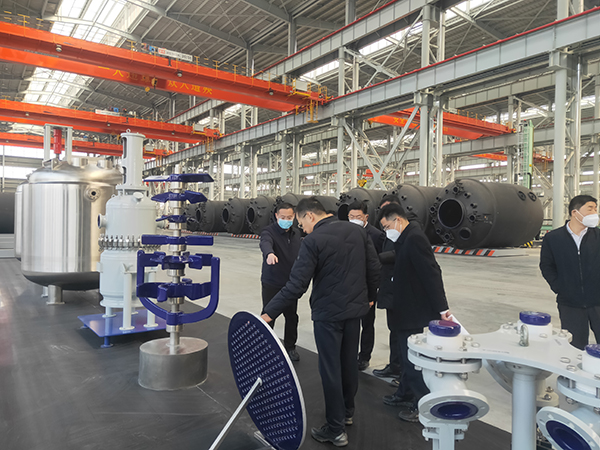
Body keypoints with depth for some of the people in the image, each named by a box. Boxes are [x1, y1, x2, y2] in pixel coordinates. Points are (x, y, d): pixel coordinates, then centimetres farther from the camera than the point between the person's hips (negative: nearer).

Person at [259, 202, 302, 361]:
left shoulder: (296, 234, 7)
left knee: (292, 316, 13)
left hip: (290, 284, 5)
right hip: (271, 284, -5)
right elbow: (265, 243, -36)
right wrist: (269, 253, -59)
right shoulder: (269, 231, -13)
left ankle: (290, 347, 31)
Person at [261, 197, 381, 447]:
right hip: (355, 308, 7)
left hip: (328, 314, -6)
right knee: (349, 363, 21)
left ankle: (336, 430, 17)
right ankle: (347, 412, 40)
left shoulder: (313, 241, -17)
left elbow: (297, 285, -22)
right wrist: (370, 296, 22)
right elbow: (374, 267, 6)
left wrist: (269, 313, -18)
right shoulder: (357, 231, 1)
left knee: (330, 369, 6)